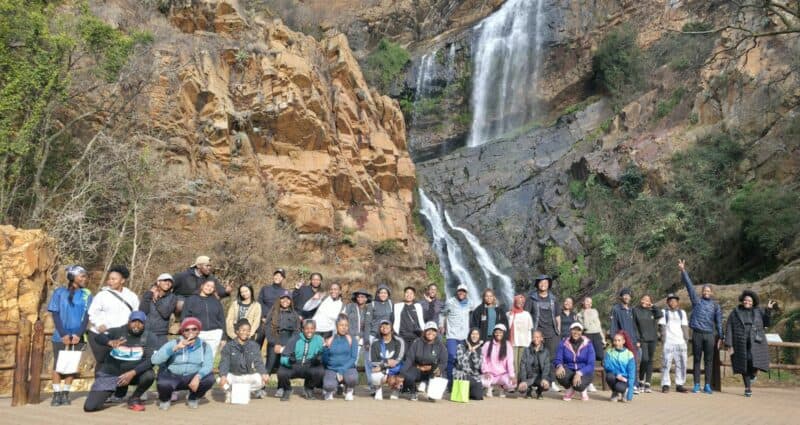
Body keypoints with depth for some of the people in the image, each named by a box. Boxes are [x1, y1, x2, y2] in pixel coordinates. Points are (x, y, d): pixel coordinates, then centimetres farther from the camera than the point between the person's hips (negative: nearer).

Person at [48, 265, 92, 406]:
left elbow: (87, 316, 2)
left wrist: (78, 334, -10)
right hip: (60, 336, -1)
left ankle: (65, 394, 13)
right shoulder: (59, 292, 0)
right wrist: (63, 334, -11)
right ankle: (56, 395, 9)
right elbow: (55, 315, -2)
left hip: (77, 337, 2)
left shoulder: (87, 294, 4)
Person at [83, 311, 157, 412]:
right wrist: (110, 342, -47)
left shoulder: (149, 337, -9)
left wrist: (132, 373, -32)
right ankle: (118, 394, 22)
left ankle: (134, 398, 0)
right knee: (90, 407, -10)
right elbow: (100, 337, -25)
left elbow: (151, 360, -18)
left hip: (133, 373, 0)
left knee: (149, 375, -32)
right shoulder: (118, 331, -7)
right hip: (110, 374, 0)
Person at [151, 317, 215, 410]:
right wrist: (175, 348, -28)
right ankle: (165, 399, 5)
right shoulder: (173, 343, -7)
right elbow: (155, 360, -20)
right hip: (171, 377, -2)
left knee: (209, 378, -26)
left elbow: (208, 365, -16)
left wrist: (198, 376, -36)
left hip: (192, 378, 2)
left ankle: (193, 399, 6)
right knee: (163, 384, -35)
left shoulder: (204, 346, -2)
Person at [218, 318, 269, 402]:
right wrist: (223, 376, -33)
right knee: (221, 380, -32)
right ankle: (230, 391, 2)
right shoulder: (228, 346, -3)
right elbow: (224, 363, -13)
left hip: (249, 376, 1)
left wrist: (263, 373, -27)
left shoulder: (254, 346, 2)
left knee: (262, 380, -28)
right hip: (233, 376, -1)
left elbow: (258, 362, -6)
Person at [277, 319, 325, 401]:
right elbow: (283, 358, -11)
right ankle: (287, 390, 7)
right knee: (281, 373, -31)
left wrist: (319, 359, -28)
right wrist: (289, 360, -33)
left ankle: (309, 388, 5)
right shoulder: (296, 339, -7)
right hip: (293, 367, -1)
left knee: (320, 372, -30)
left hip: (310, 367, 1)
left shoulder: (318, 340, -2)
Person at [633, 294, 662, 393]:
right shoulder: (636, 310, 1)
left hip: (652, 339, 3)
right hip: (642, 339, -3)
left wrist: (652, 306, -3)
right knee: (644, 359, -16)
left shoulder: (652, 311, 8)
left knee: (650, 361, 5)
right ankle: (640, 383, 0)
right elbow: (634, 326, -1)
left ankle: (647, 385, 11)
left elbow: (659, 315, -14)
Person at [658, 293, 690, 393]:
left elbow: (684, 326, 12)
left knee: (681, 364, -1)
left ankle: (679, 385, 5)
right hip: (668, 342, -2)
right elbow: (662, 326, 4)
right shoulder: (664, 312, 12)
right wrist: (663, 337, -7)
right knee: (666, 363, -9)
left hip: (680, 342, 3)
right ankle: (665, 385, -5)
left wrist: (686, 337, 1)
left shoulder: (682, 312, 19)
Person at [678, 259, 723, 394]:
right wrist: (683, 271, -6)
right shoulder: (696, 300, 7)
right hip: (697, 334, -1)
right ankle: (696, 385, 8)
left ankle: (707, 385, 10)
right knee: (697, 359, 3)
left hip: (710, 335, 1)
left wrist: (720, 337, 5)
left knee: (709, 360, 4)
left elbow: (719, 322, 10)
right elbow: (689, 285, 1)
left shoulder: (715, 305, 10)